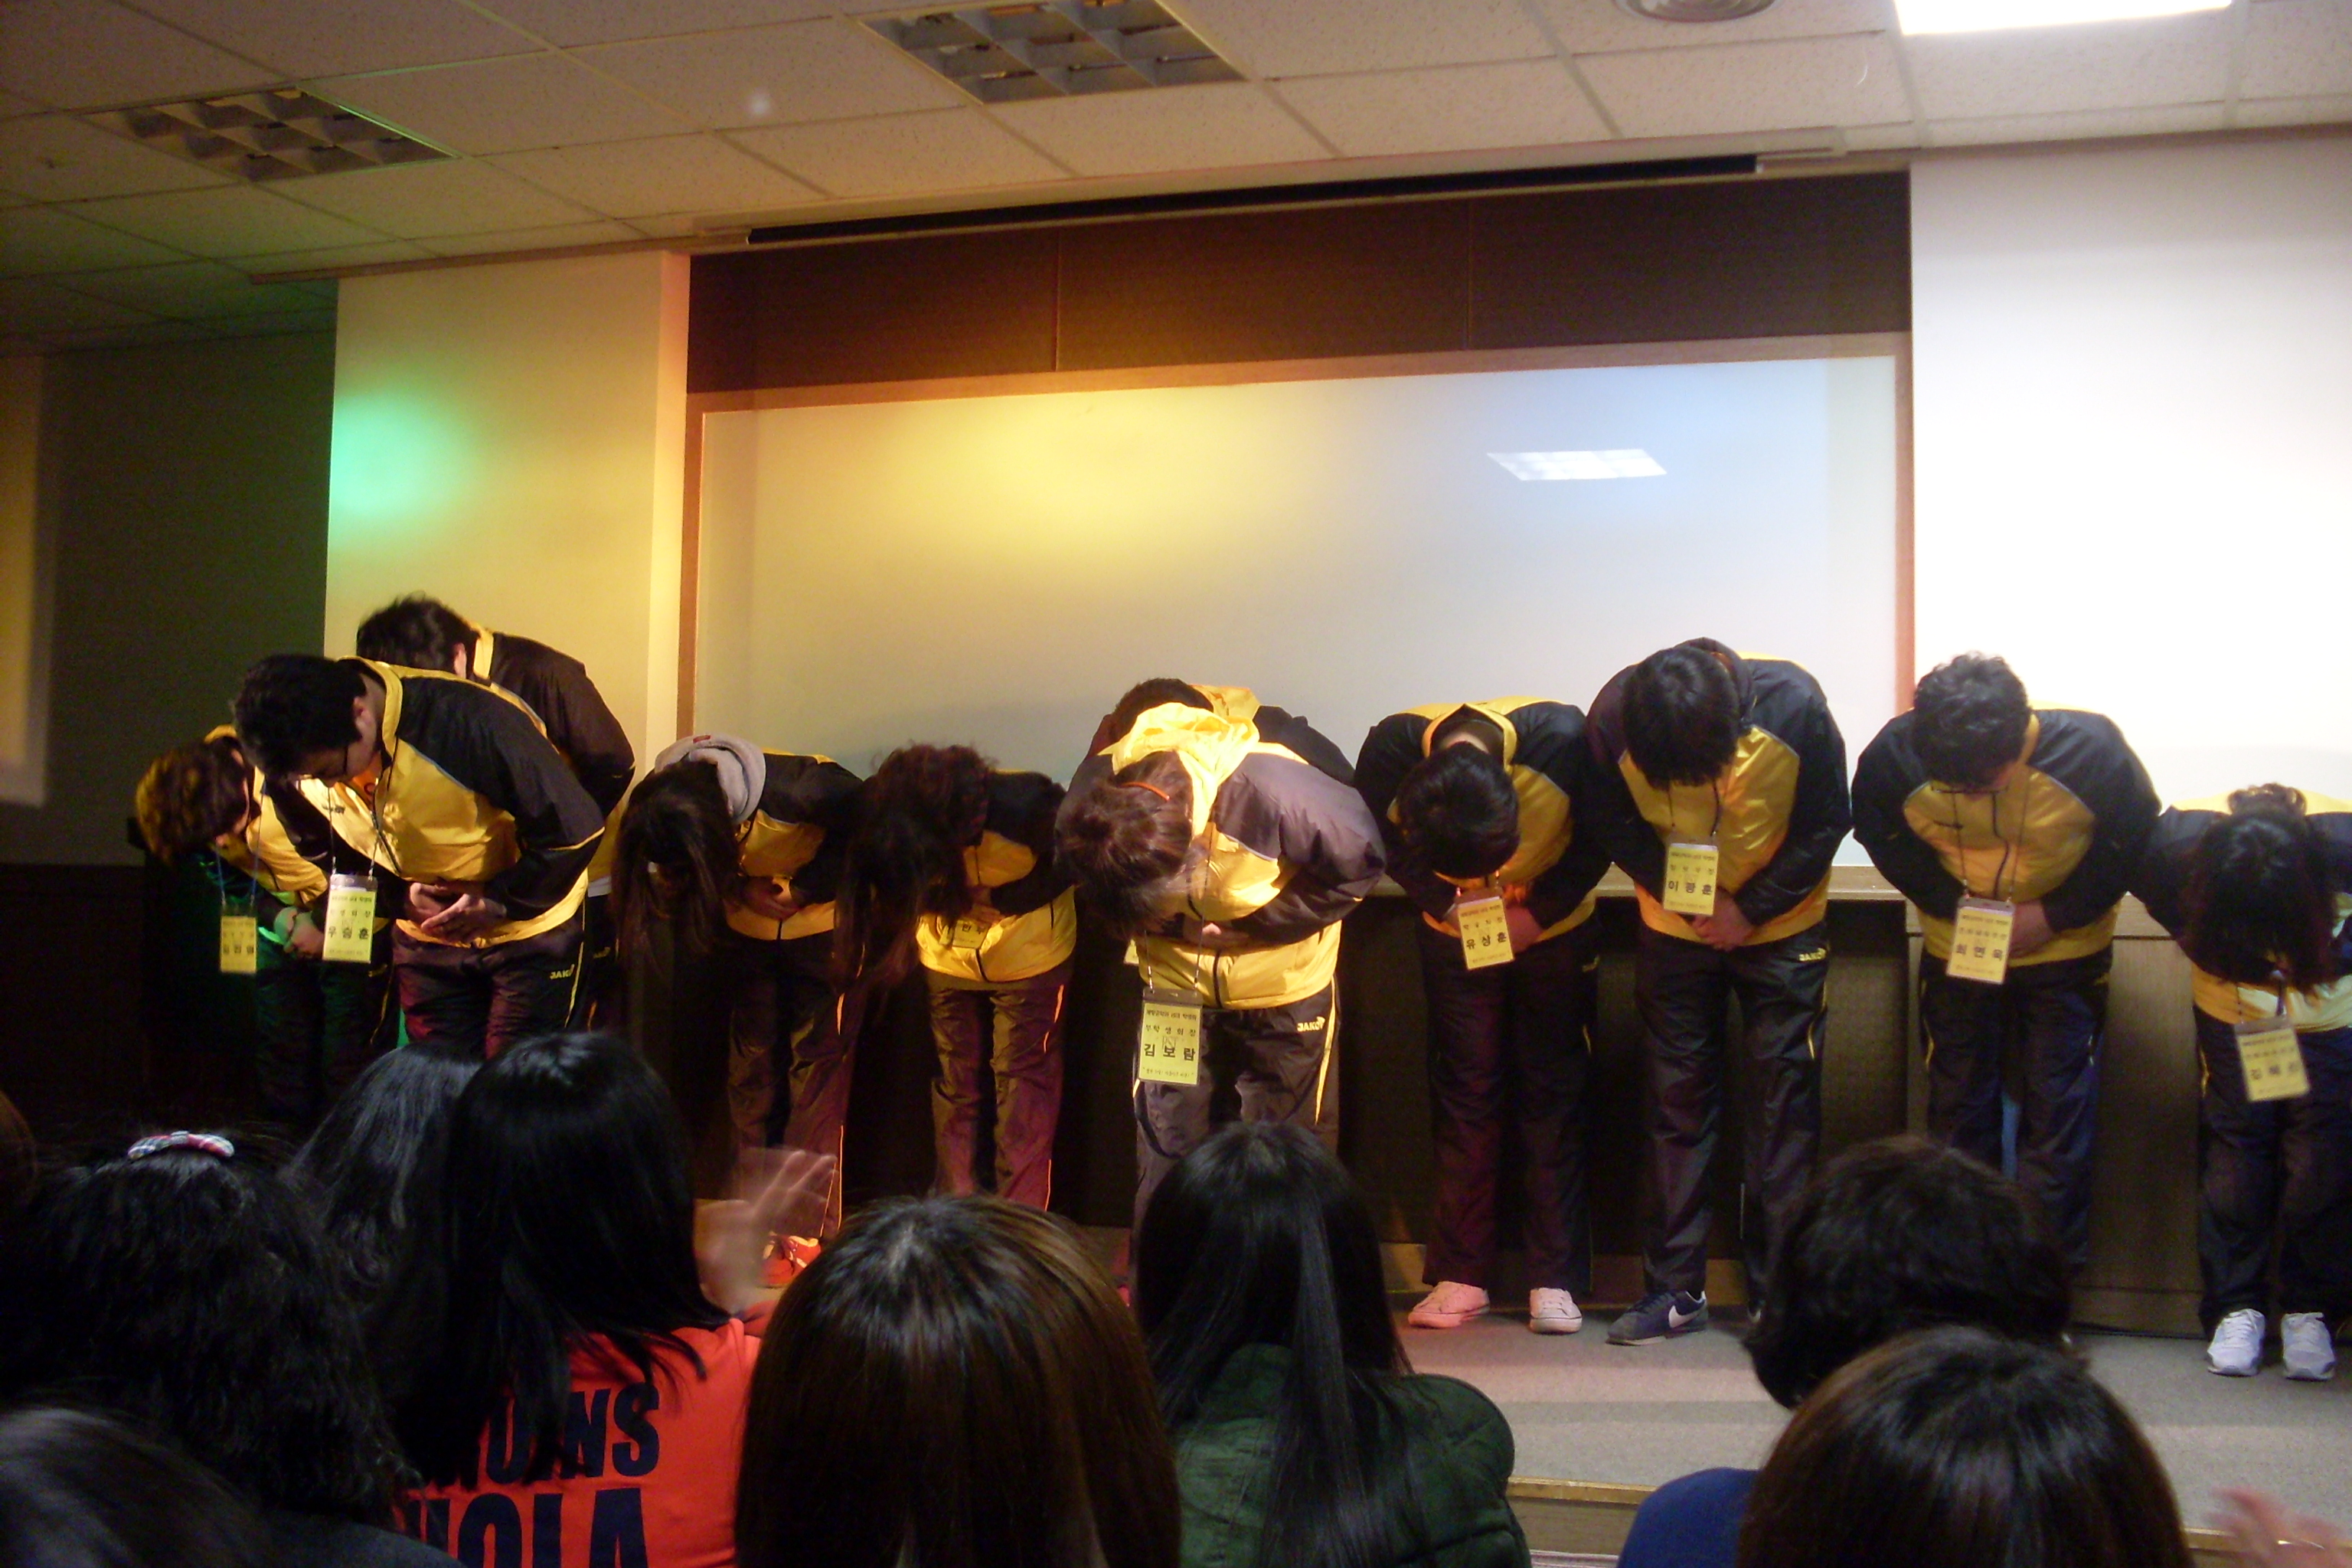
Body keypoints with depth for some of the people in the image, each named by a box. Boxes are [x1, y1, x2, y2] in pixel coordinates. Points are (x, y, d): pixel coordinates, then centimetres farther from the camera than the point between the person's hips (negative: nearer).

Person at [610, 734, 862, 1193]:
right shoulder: (660, 807, -23)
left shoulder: (793, 790, -38)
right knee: (749, 1044, 7)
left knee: (819, 1050, -4)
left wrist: (803, 890, -23)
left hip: (820, 916, -4)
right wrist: (742, 889, -21)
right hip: (746, 924, 4)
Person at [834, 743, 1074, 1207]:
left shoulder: (1028, 804, -37)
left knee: (1023, 1080, 3)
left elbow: (1070, 866, -15)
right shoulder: (887, 817, -28)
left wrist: (997, 899, -23)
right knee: (953, 1079, 10)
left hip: (1028, 950, -3)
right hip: (948, 955, 3)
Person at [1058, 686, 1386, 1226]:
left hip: (1283, 995, -2)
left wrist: (1251, 927, -24)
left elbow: (1360, 864, -22)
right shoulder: (1094, 791, -26)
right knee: (1164, 1157, 9)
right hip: (1175, 990, 3)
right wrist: (1174, 926, -19)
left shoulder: (1276, 791, -39)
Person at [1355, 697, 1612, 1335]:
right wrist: (1448, 900, -20)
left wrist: (1537, 912, -21)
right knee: (1464, 1092, 1)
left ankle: (1556, 1278, 4)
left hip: (1554, 928, -1)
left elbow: (1598, 839, -15)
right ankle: (1461, 1274, 8)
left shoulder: (1562, 740, -32)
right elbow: (1385, 846, -9)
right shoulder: (1389, 752, -28)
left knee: (1553, 1093, -1)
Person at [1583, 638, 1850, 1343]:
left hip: (1780, 926, -1)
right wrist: (1681, 890, -19)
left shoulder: (1792, 704, -26)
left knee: (1784, 1098, -2)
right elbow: (1612, 822, -8)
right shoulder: (1614, 717, -23)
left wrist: (1751, 909, -17)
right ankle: (1675, 1288, 10)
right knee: (1677, 1100, 3)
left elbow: (1826, 822, -13)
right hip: (1674, 929, 1)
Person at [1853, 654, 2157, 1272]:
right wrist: (1952, 902, -20)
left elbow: (2134, 840, -12)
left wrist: (2054, 914, -22)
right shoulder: (1896, 754, -26)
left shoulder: (2090, 749, -28)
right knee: (1957, 1108, 10)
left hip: (2066, 950, -1)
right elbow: (1881, 835, -7)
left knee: (2057, 1111, 1)